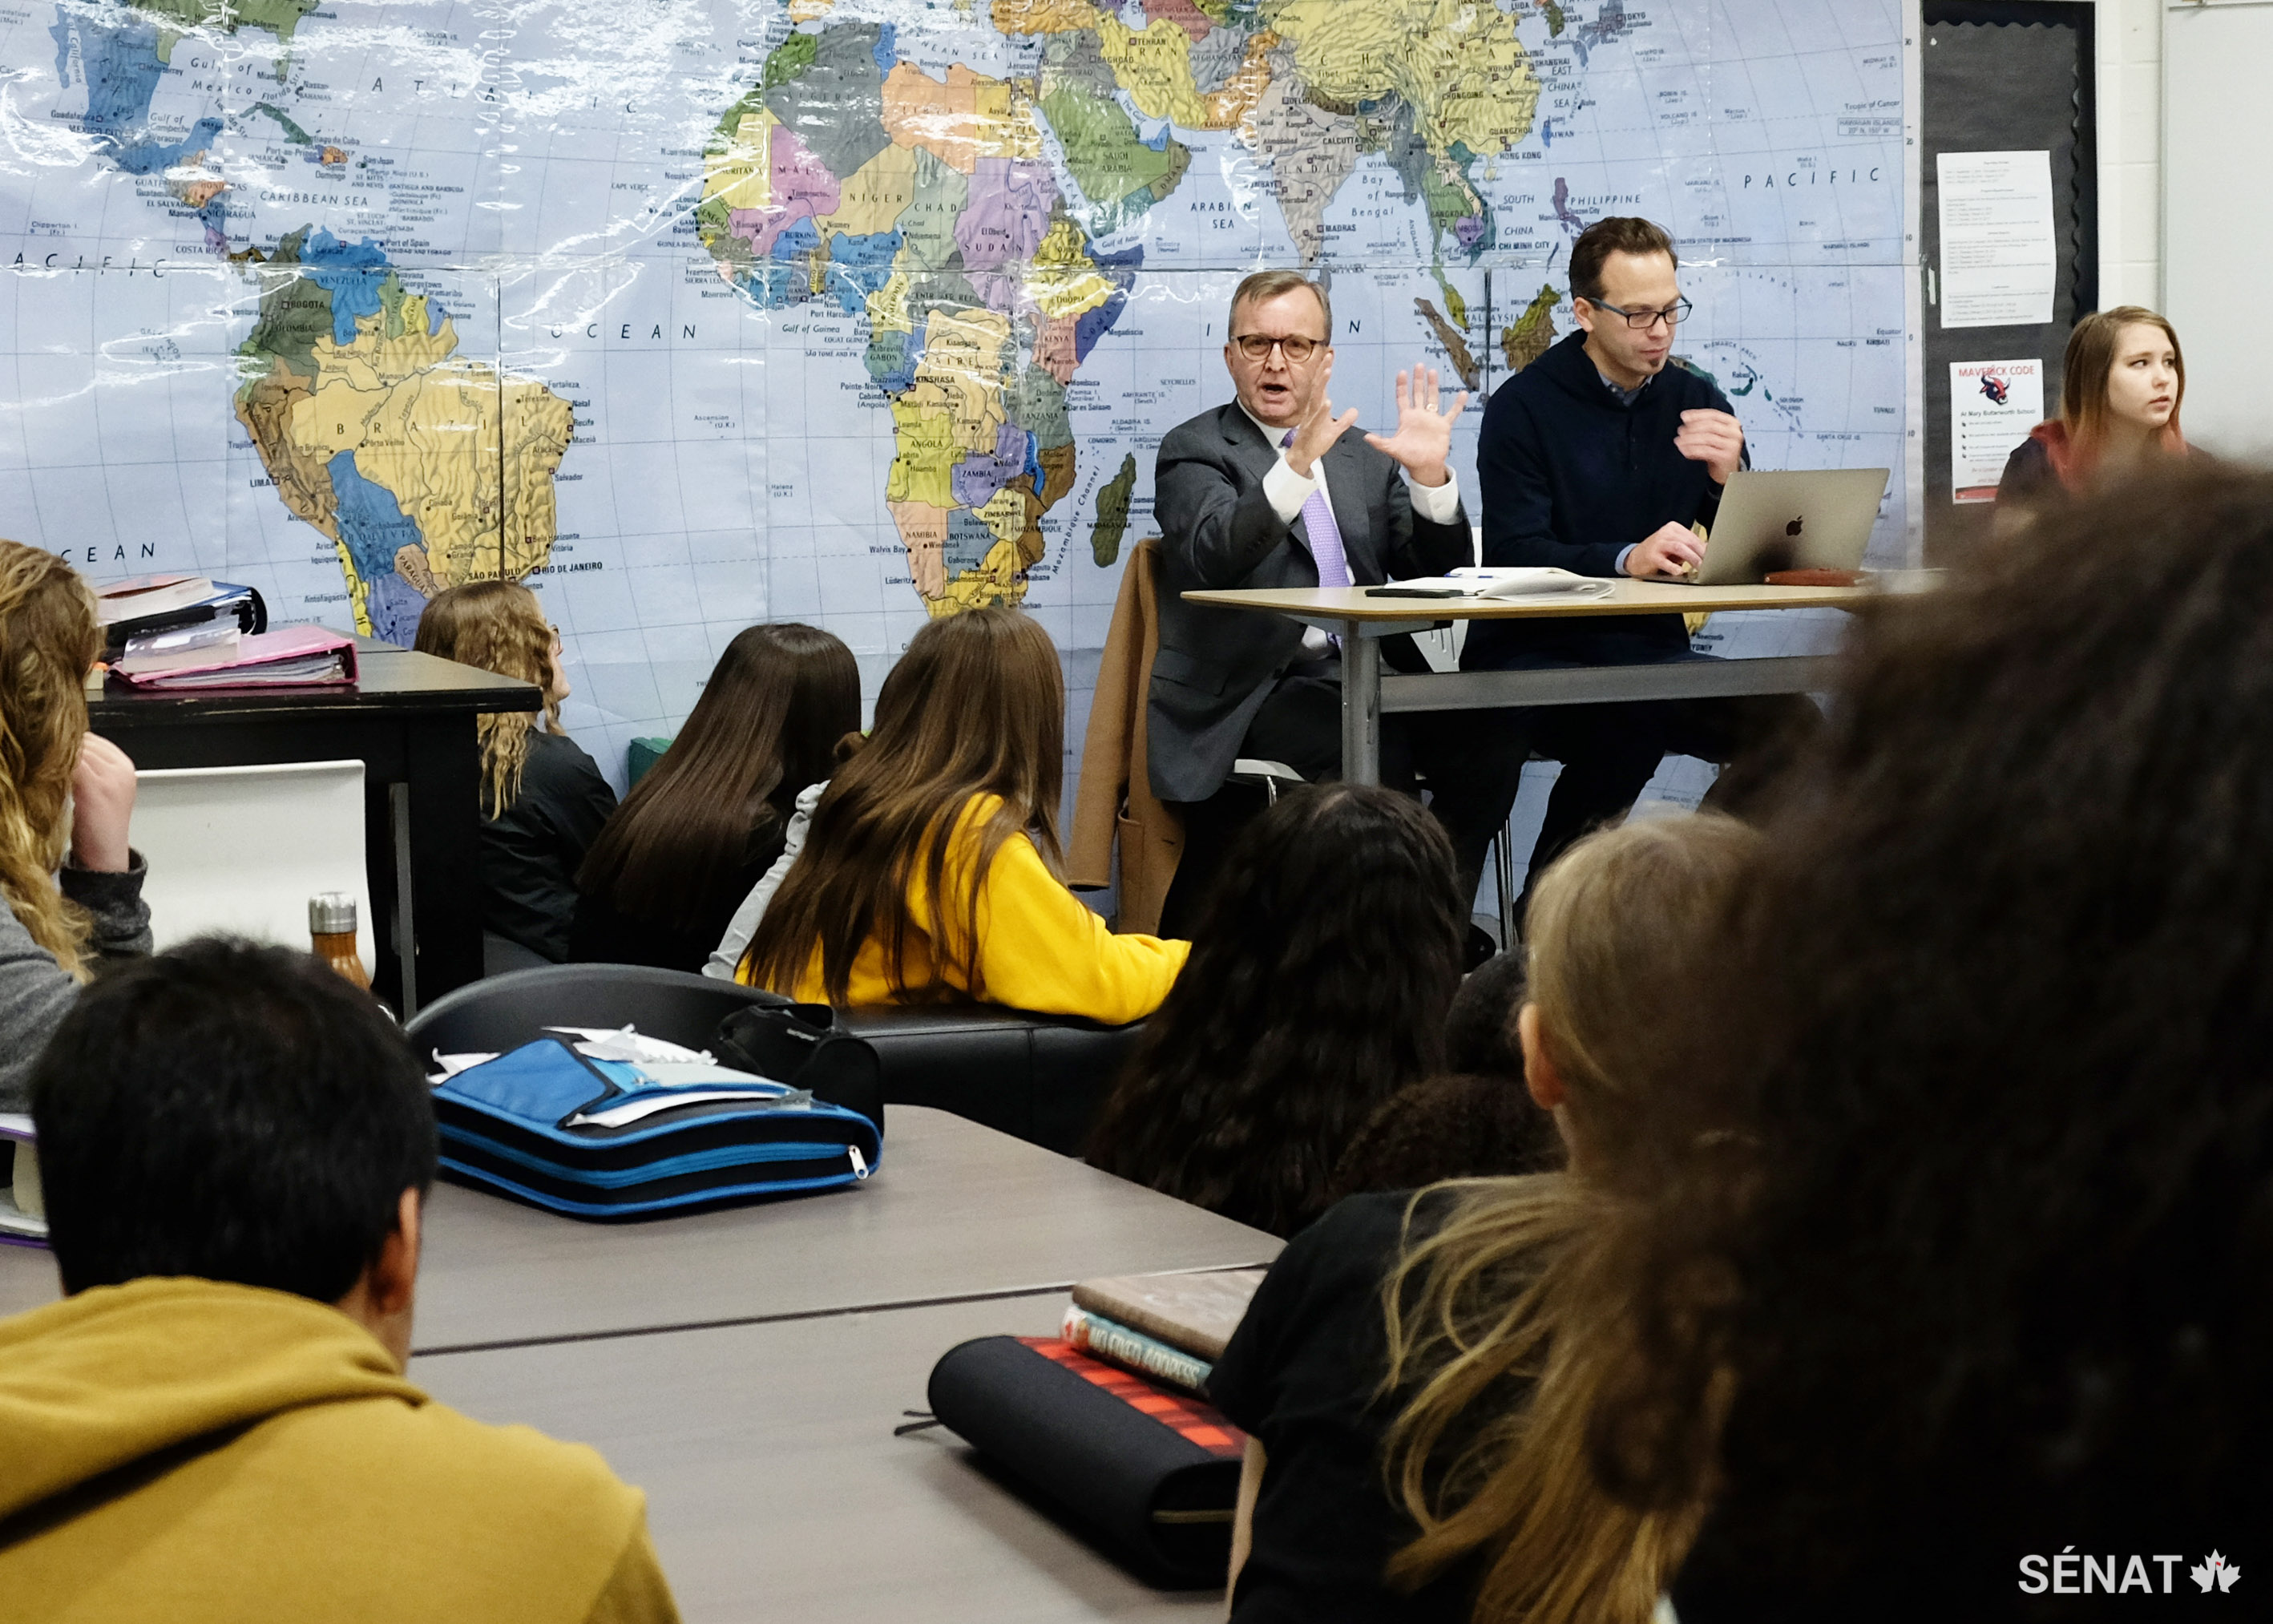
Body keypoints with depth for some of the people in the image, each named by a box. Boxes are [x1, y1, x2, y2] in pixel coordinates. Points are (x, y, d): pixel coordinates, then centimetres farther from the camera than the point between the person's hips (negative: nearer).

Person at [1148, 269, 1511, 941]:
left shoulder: (1366, 458, 22)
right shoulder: (1195, 451, 6)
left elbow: (1438, 581, 12)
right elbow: (1213, 555, -16)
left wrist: (1429, 476, -4)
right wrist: (1297, 464, -29)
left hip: (1365, 677, 5)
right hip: (1252, 690, -5)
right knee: (1372, 751, -33)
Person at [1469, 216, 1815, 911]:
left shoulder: (1697, 403, 10)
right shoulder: (1524, 406, -4)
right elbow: (1514, 554, -17)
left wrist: (1729, 476, -16)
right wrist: (1626, 560, -33)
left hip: (1654, 652, 5)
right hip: (1535, 657, -5)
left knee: (1788, 723, -20)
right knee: (1625, 729, -36)